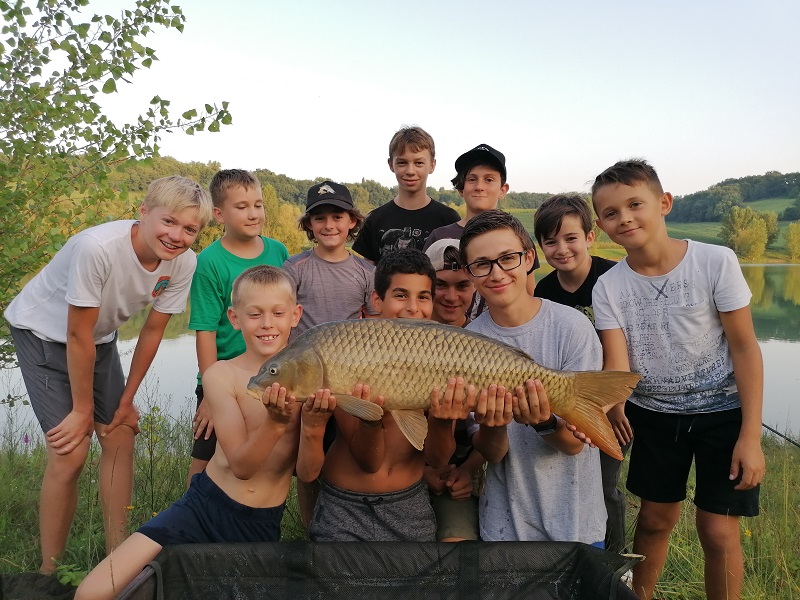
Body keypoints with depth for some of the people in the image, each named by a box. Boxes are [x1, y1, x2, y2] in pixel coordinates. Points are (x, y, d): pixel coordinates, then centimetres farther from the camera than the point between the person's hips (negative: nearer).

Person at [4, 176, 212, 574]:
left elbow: (152, 331, -8)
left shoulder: (183, 262, -19)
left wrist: (125, 401, -1)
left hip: (99, 338, 5)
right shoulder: (98, 247, -36)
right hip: (43, 332, -5)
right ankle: (48, 572, 9)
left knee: (121, 438, 2)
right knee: (71, 451, -11)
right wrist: (82, 409, -16)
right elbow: (78, 336, -27)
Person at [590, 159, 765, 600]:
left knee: (718, 532, -1)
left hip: (722, 413, -2)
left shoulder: (715, 262, -18)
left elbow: (744, 348, -12)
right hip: (653, 414, 2)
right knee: (655, 519, 15)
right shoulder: (608, 288, -12)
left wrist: (750, 436, -13)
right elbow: (618, 367, -19)